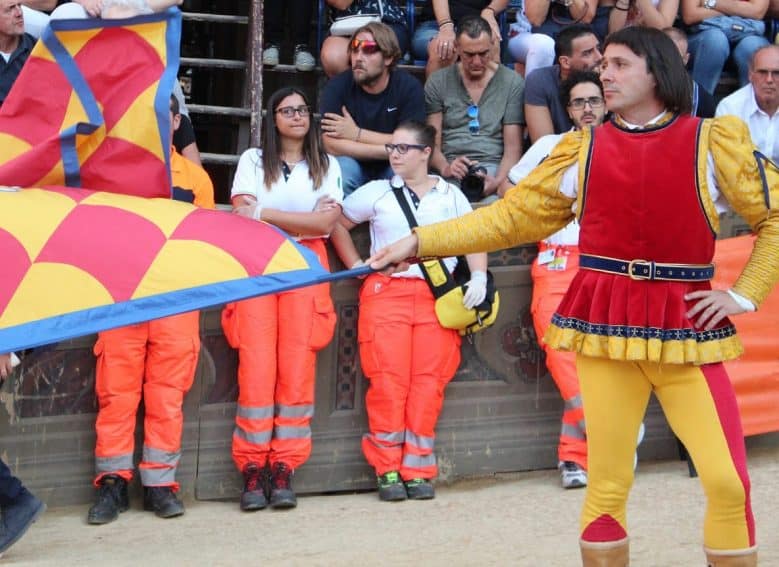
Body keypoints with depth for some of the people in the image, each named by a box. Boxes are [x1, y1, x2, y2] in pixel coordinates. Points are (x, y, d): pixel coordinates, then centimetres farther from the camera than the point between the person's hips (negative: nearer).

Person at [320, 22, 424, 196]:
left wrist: (357, 134, -17)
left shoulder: (409, 87, -8)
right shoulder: (337, 87, -10)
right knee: (343, 167, -32)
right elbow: (331, 144, -21)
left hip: (391, 169, 1)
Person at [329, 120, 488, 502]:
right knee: (388, 380, -9)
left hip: (438, 296, 1)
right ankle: (388, 470, -5)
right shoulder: (377, 193, 13)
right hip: (386, 291, 0)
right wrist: (356, 266, 9)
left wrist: (479, 278, -2)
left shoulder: (450, 195, 15)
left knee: (429, 382, -7)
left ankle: (418, 469, -2)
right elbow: (338, 223, 19)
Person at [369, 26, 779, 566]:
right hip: (605, 323, 2)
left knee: (728, 479, -9)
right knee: (607, 479, 3)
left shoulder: (713, 142, 1)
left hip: (687, 324, -2)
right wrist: (419, 241, 2)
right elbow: (511, 216, 9)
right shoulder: (582, 151, 8)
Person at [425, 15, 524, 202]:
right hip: (451, 169, 1)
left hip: (494, 168, 0)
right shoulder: (437, 82, 11)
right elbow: (432, 142, 6)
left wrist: (498, 181, -18)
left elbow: (513, 148, 3)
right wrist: (445, 167, -18)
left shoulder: (512, 83, 7)